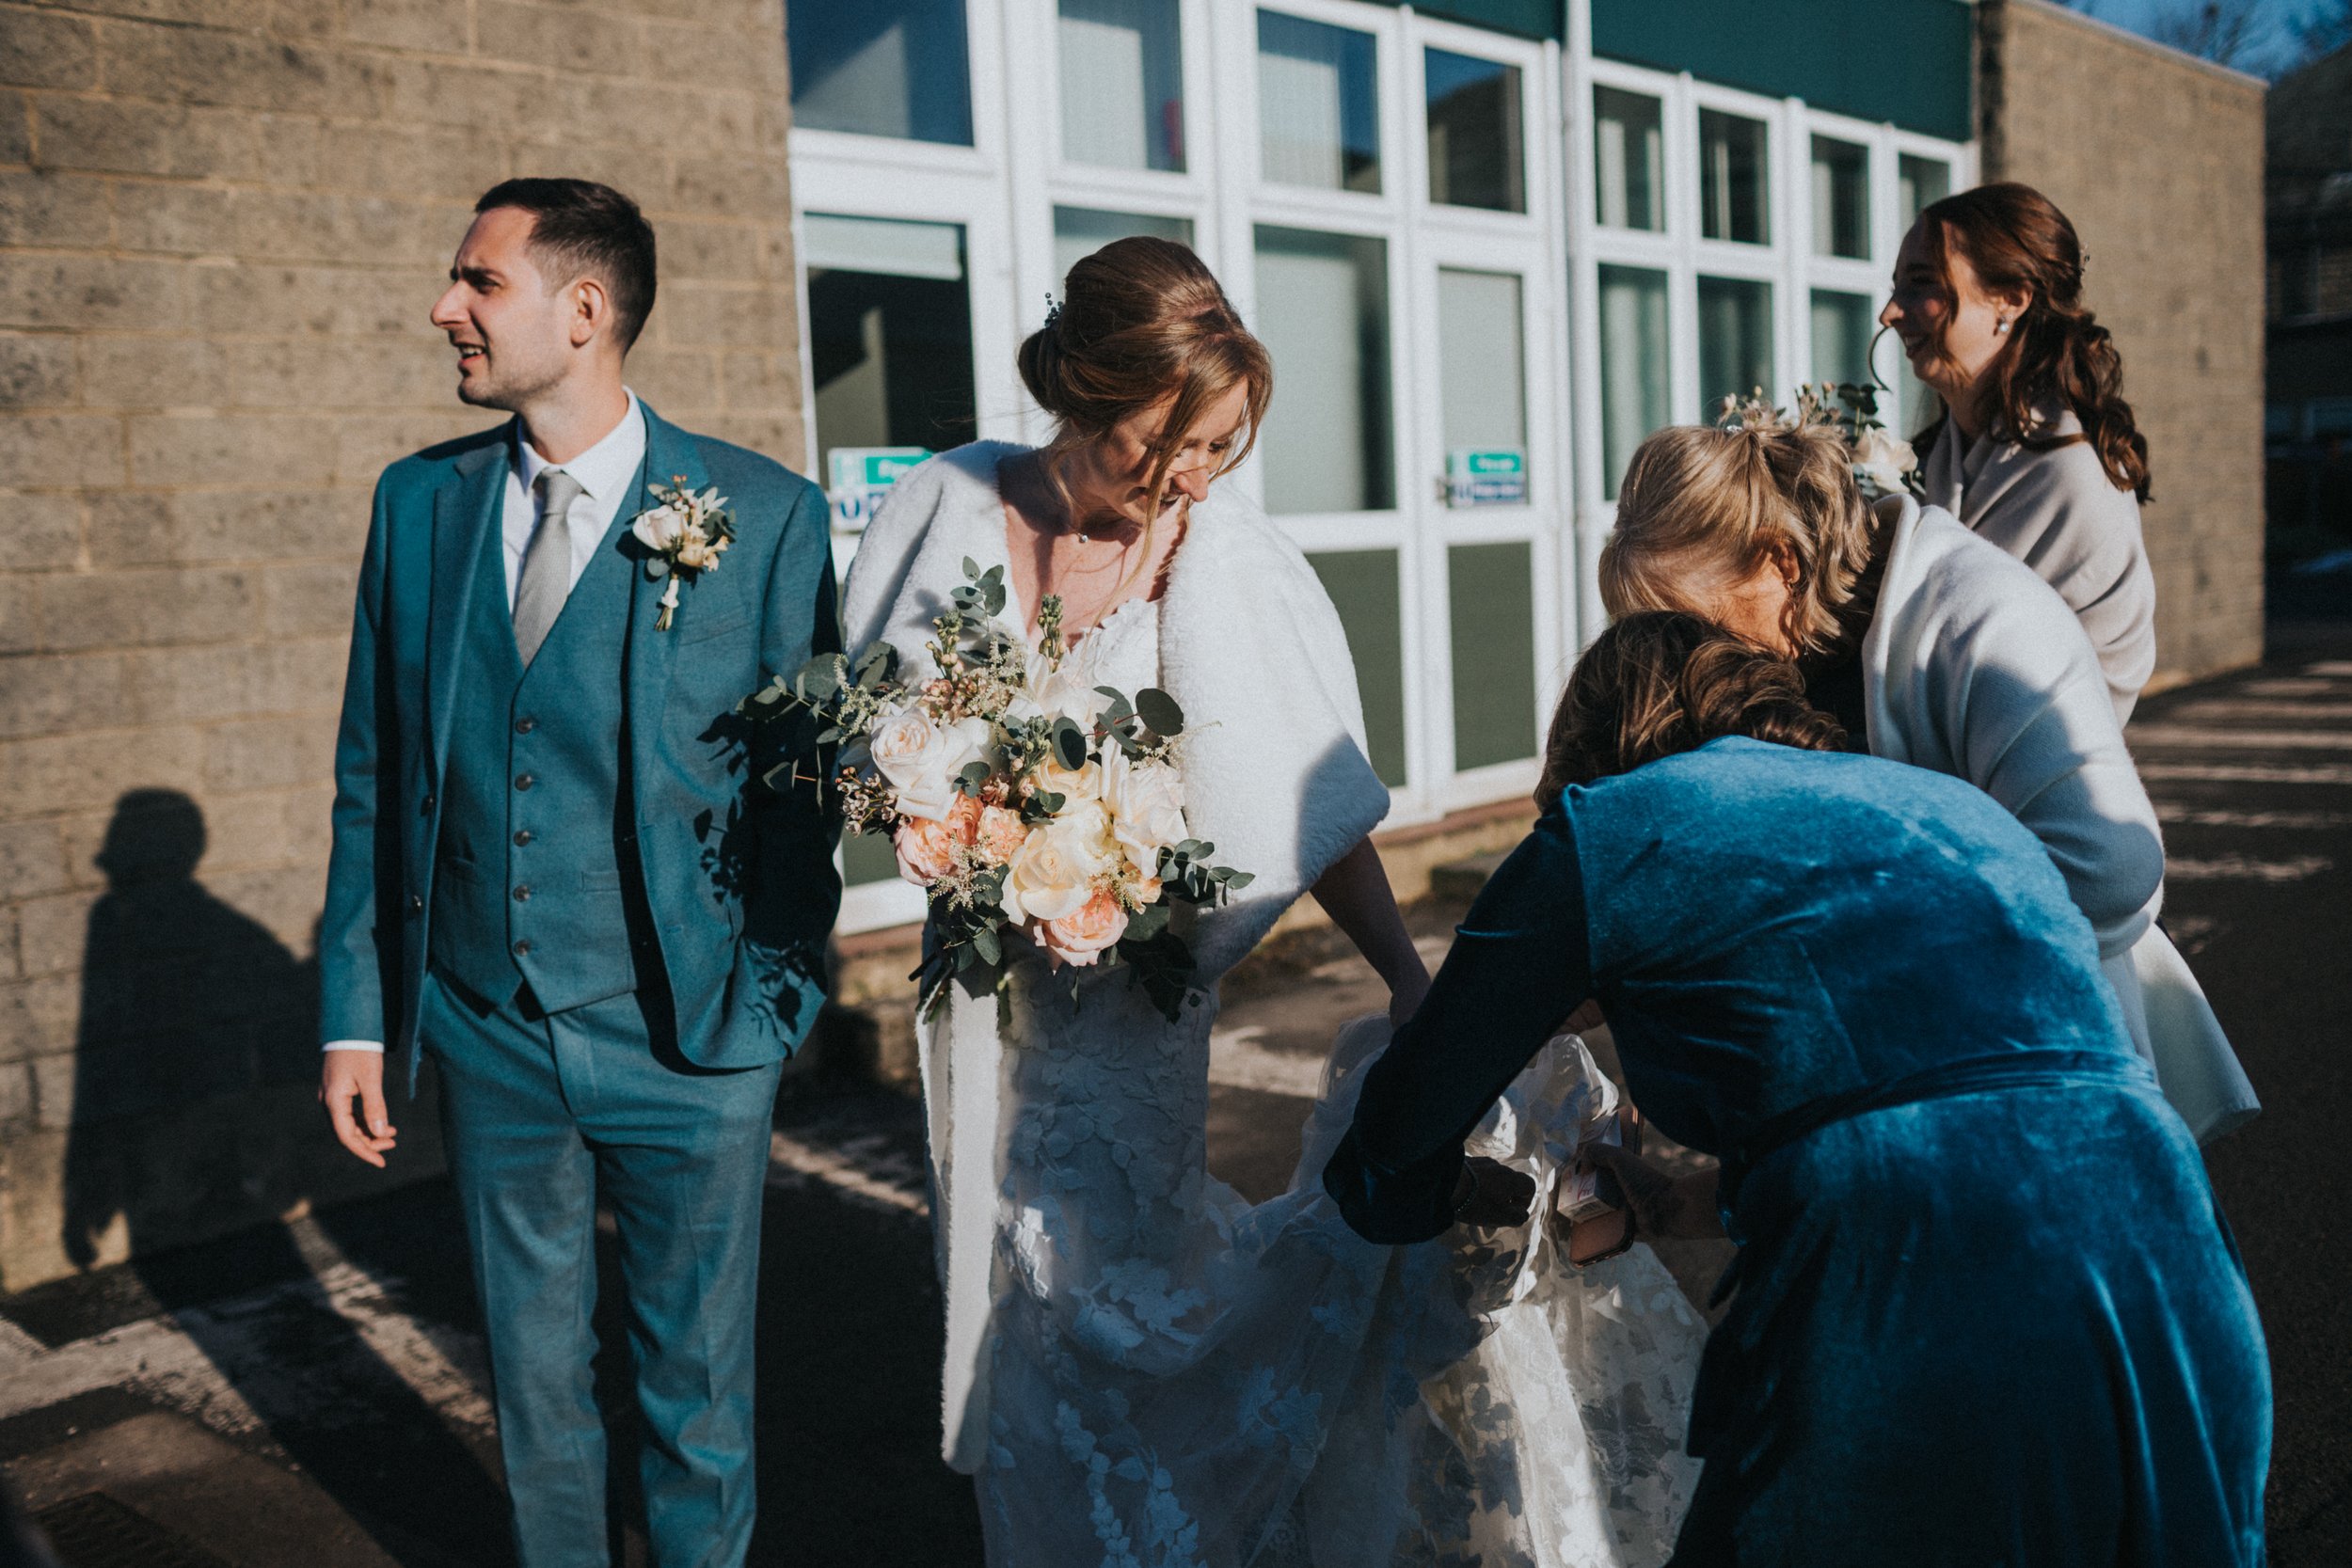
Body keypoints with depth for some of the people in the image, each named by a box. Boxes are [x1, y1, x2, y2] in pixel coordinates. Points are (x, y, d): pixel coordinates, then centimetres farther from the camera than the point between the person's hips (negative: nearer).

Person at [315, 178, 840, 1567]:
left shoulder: (765, 515, -9)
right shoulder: (419, 502, 3)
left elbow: (802, 781, -4)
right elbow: (373, 777, 6)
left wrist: (776, 1008, -6)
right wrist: (358, 1017, 5)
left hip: (688, 1048, -3)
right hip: (489, 1038, 3)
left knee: (699, 1399, 12)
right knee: (536, 1388, 18)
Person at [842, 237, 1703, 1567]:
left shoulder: (1232, 561, -15)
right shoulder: (950, 511, -7)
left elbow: (1317, 817, -13)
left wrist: (1418, 991, -20)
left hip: (1131, 989, -3)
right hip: (987, 974, 3)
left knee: (1095, 1282, 2)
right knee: (1010, 1296, 16)